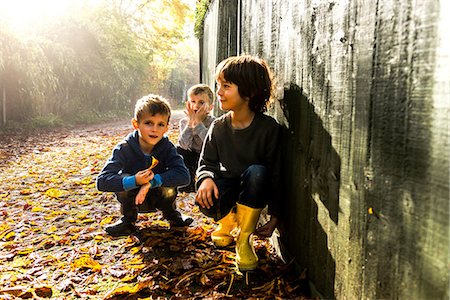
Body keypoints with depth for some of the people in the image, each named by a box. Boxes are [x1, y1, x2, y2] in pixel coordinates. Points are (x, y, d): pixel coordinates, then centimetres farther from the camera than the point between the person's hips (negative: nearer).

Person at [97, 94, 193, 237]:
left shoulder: (167, 147, -17)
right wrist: (134, 181, -43)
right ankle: (128, 220, -4)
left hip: (157, 198, 0)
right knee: (125, 177, -28)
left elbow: (184, 175, -30)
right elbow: (102, 181, -29)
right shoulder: (124, 148, -21)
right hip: (131, 198, 0)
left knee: (169, 187, -30)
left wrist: (152, 182, -38)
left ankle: (171, 214, 4)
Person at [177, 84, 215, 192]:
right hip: (191, 157, 3)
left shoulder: (213, 122, -16)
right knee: (176, 151, -21)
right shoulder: (184, 121, -8)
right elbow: (184, 145, -22)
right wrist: (191, 122, -27)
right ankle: (188, 183, -2)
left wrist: (198, 122, -31)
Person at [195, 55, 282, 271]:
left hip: (254, 191, -1)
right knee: (205, 201, -31)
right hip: (227, 185, 2)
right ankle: (228, 222, 9)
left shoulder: (269, 128, -17)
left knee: (257, 172, -35)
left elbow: (276, 173, -12)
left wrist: (275, 216, -11)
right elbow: (207, 162, 3)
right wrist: (206, 178, -23)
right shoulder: (219, 127, -5)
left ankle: (244, 239, -16)